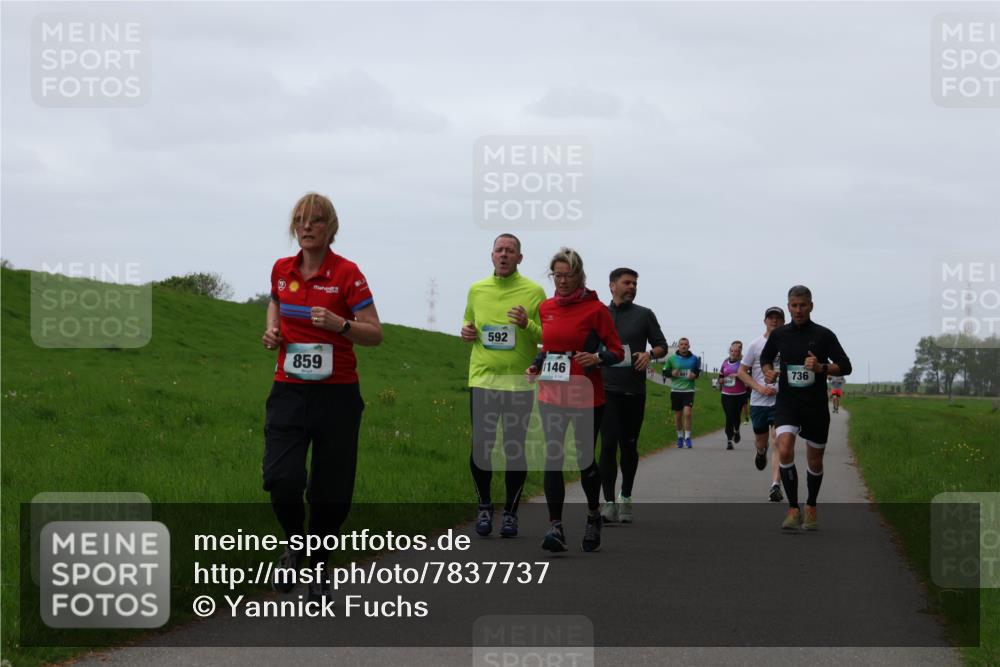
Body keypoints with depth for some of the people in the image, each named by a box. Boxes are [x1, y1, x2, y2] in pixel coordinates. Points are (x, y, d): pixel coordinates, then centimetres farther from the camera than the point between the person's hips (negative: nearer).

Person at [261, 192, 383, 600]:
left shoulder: (347, 273, -8)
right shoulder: (282, 270, 5)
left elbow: (375, 334, -7)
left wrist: (340, 324, -25)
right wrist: (272, 329, 7)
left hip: (336, 394, -2)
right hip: (289, 390, 2)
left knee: (330, 490, 3)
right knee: (281, 477, -16)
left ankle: (318, 570, 23)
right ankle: (293, 547, 12)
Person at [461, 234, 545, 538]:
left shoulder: (534, 292, -1)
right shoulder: (477, 289, 9)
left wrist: (527, 325, -19)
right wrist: (466, 332, 2)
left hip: (519, 382, -2)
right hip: (482, 379, 2)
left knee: (515, 449, 3)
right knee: (480, 447, 1)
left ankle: (511, 511, 14)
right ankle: (484, 506, 19)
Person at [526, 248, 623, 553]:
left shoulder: (595, 309, -6)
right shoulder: (545, 308, 9)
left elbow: (617, 351, -3)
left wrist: (597, 358, -22)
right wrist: (535, 365, 6)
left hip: (587, 396, -4)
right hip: (551, 394, 4)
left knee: (585, 459, 6)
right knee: (552, 458, -7)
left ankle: (593, 516, 30)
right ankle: (555, 527, -9)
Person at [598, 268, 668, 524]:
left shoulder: (644, 315, 9)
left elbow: (662, 346, 9)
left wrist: (650, 354, -11)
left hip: (634, 390, 1)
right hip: (607, 388, -1)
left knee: (629, 445, 8)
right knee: (609, 443, -11)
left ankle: (625, 498, 22)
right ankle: (608, 502, -9)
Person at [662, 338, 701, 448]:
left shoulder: (694, 359, 3)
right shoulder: (671, 358, 1)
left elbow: (699, 371, 16)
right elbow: (665, 372, 8)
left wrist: (695, 375, -6)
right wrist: (672, 373, -13)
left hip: (689, 390, -1)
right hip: (675, 389, 1)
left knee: (687, 413, -16)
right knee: (678, 415, 8)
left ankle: (687, 437, -7)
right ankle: (680, 436, 26)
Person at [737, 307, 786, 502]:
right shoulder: (755, 344, 2)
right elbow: (742, 372, 5)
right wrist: (760, 388, -9)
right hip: (759, 401, 1)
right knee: (761, 441, 16)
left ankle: (775, 485, -16)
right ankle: (761, 452, 53)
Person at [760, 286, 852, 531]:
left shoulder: (824, 335, -4)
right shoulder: (779, 334, 3)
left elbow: (845, 366, -4)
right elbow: (765, 357, 22)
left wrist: (821, 368, -21)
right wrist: (768, 371, 0)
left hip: (816, 406, 0)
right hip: (787, 403, 0)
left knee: (815, 462, 10)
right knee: (785, 451, -22)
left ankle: (811, 508, 34)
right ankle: (793, 510, -15)